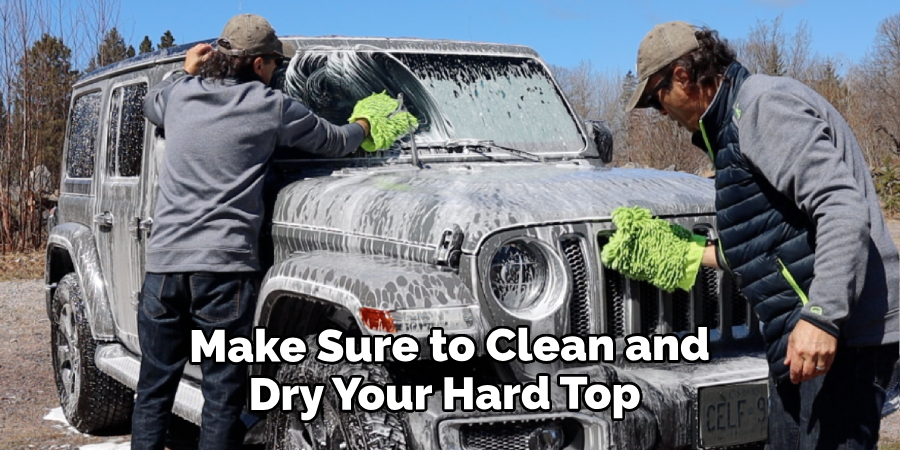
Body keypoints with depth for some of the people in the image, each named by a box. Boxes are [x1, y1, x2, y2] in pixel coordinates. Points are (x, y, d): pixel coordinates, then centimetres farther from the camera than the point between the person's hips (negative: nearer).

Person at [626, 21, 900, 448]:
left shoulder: (764, 104, -12)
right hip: (798, 334, 11)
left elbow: (842, 207, -23)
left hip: (837, 332, -11)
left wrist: (820, 316, -31)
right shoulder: (733, 125, 20)